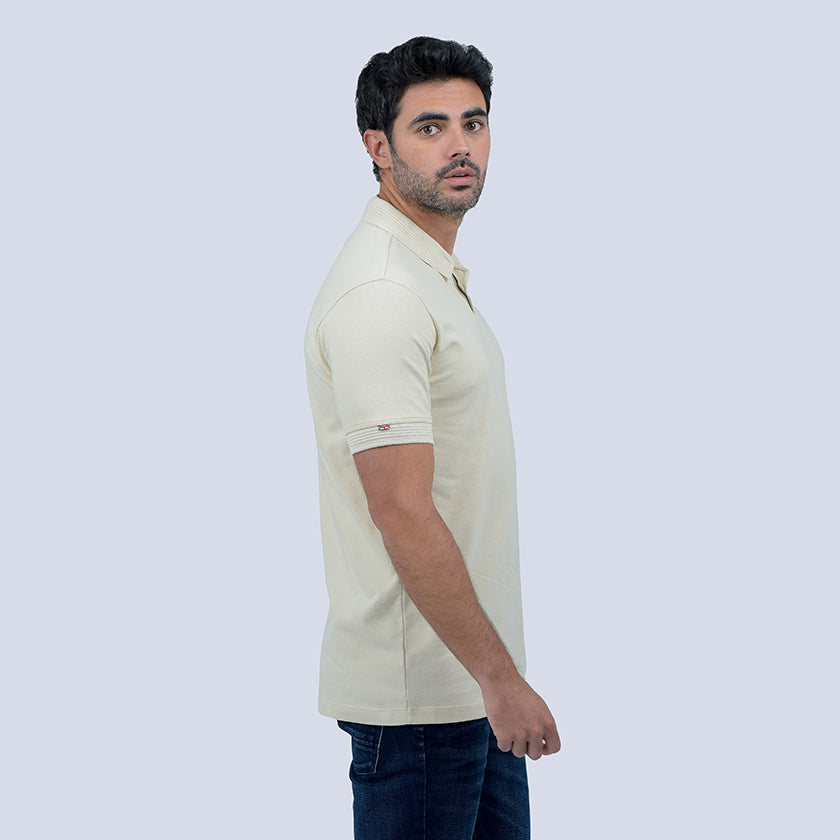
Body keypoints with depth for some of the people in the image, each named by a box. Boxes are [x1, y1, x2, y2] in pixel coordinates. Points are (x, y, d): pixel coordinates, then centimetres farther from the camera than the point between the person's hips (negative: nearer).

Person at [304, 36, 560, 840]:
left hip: (471, 683, 10)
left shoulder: (441, 274, 13)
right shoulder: (378, 293, -20)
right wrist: (501, 677, -23)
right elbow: (402, 514, -25)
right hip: (420, 690, -10)